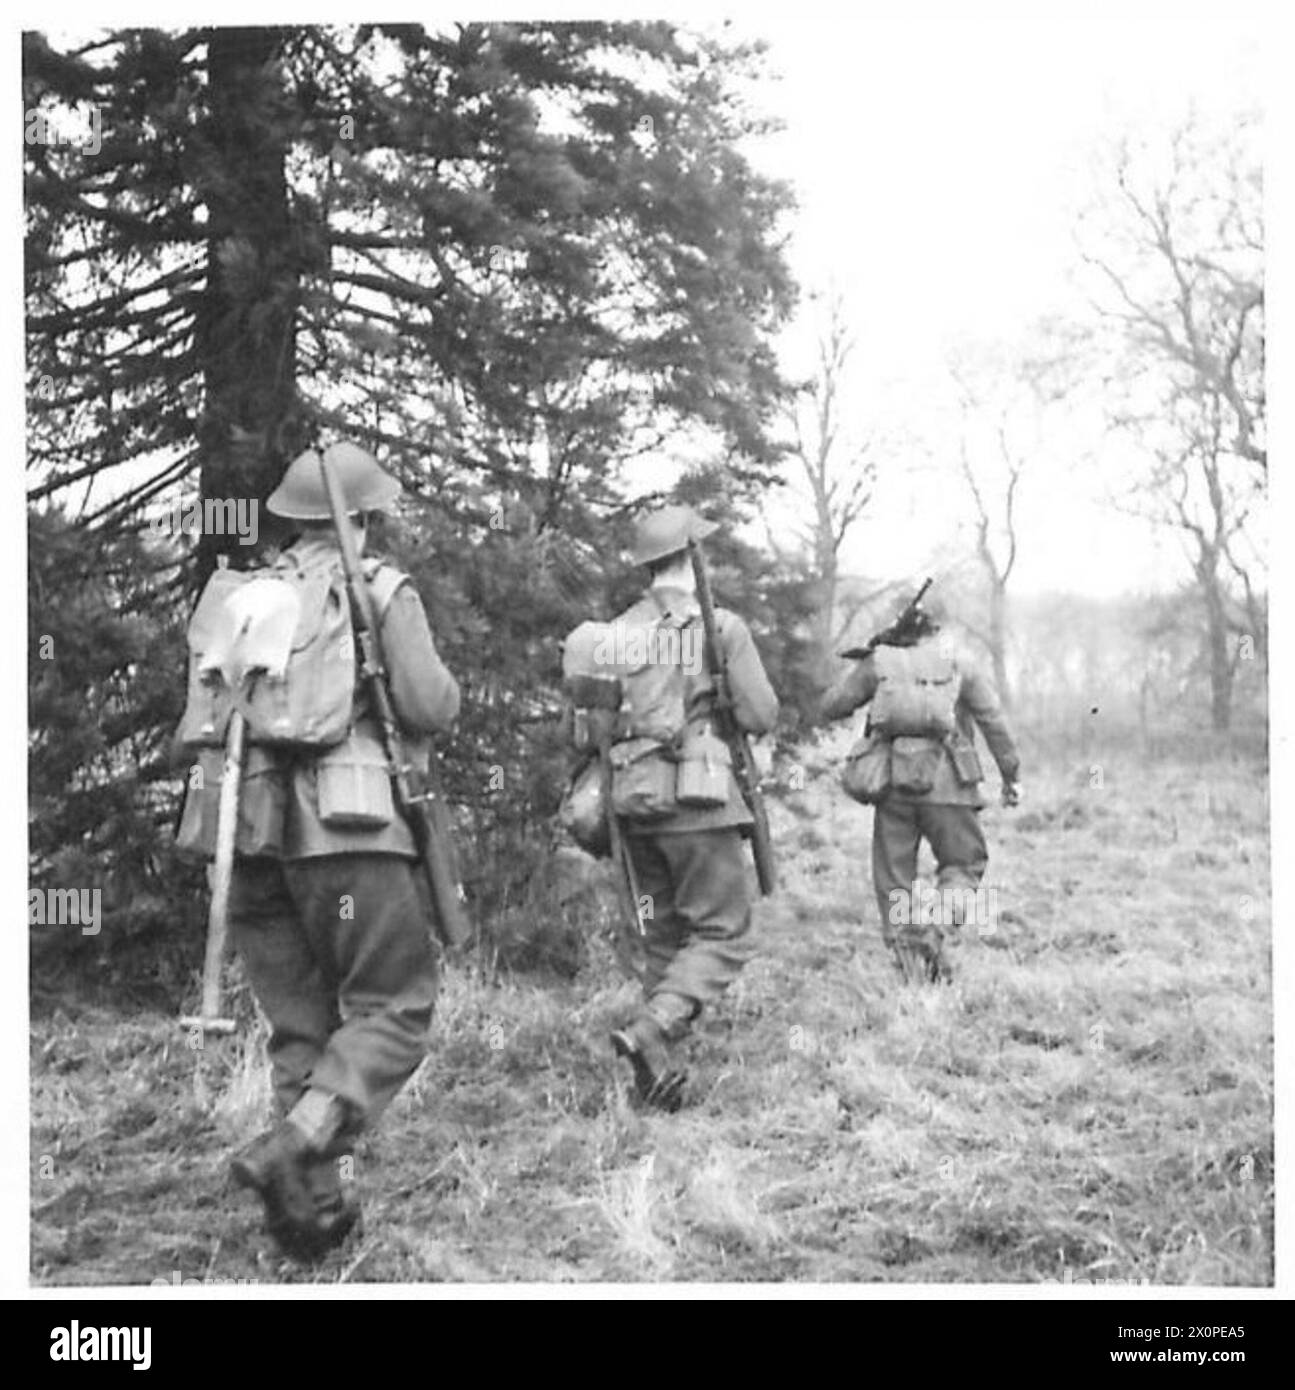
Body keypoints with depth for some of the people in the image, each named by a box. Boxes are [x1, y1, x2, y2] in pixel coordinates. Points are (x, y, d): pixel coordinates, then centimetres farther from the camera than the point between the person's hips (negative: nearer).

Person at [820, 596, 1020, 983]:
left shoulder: (878, 663, 8)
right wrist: (1011, 775, 11)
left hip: (892, 779, 1)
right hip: (945, 780, -1)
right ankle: (936, 931, -10)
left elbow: (831, 707, 10)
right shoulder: (959, 664, 9)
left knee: (893, 876, 10)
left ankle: (910, 962, 8)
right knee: (964, 863, 12)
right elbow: (994, 722, 7)